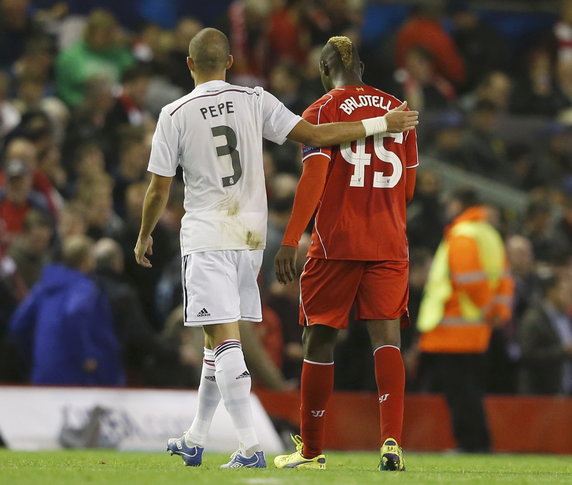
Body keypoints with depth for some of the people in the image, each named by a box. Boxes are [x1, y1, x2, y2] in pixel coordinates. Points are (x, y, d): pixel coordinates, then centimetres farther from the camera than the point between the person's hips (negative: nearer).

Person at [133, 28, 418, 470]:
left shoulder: (175, 114, -5)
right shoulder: (254, 101, 0)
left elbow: (159, 189, -1)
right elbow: (314, 136, -5)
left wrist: (144, 236, 16)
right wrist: (382, 124, 1)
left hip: (206, 238, -4)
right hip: (251, 236, 4)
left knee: (224, 341, -9)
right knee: (218, 341, 15)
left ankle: (250, 448, -19)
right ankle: (194, 441, 24)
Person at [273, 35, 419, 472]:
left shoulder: (323, 111, -3)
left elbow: (314, 179, -14)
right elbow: (408, 188, 15)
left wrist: (290, 241, -16)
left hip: (336, 241, -3)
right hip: (389, 243, 3)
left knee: (320, 340, 7)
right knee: (386, 338, -2)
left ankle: (312, 449, 14)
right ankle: (392, 441, -20)